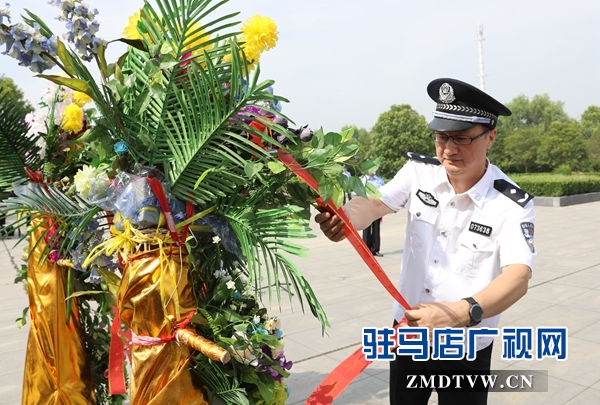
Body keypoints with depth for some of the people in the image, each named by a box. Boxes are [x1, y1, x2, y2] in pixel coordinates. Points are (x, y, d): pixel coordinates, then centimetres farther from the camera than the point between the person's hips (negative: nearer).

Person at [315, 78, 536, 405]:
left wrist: (461, 313, -48)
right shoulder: (418, 171, -7)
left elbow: (518, 277, -30)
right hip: (408, 333, 3)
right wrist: (342, 217, -41)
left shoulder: (512, 205, -18)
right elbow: (373, 204, -17)